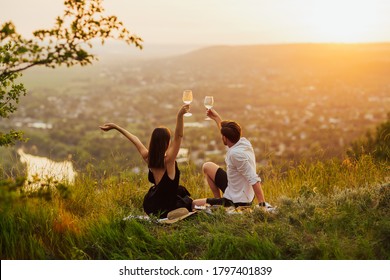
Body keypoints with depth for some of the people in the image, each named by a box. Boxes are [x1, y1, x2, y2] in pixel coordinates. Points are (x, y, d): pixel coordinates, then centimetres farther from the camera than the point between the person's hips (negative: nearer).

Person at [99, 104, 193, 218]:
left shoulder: (148, 158, -7)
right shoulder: (168, 160, -24)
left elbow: (135, 140, 4)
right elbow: (178, 136, -36)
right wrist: (180, 115, -50)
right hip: (165, 209, -6)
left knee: (181, 190, 32)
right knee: (189, 201, 24)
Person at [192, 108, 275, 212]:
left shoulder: (236, 154, -32)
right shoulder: (243, 142, -6)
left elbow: (254, 180, -34)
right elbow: (229, 133, 20)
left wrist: (262, 205, -37)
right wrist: (216, 118, 28)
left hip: (236, 202, -9)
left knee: (194, 204, -1)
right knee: (207, 166, 21)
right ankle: (218, 198, 22)